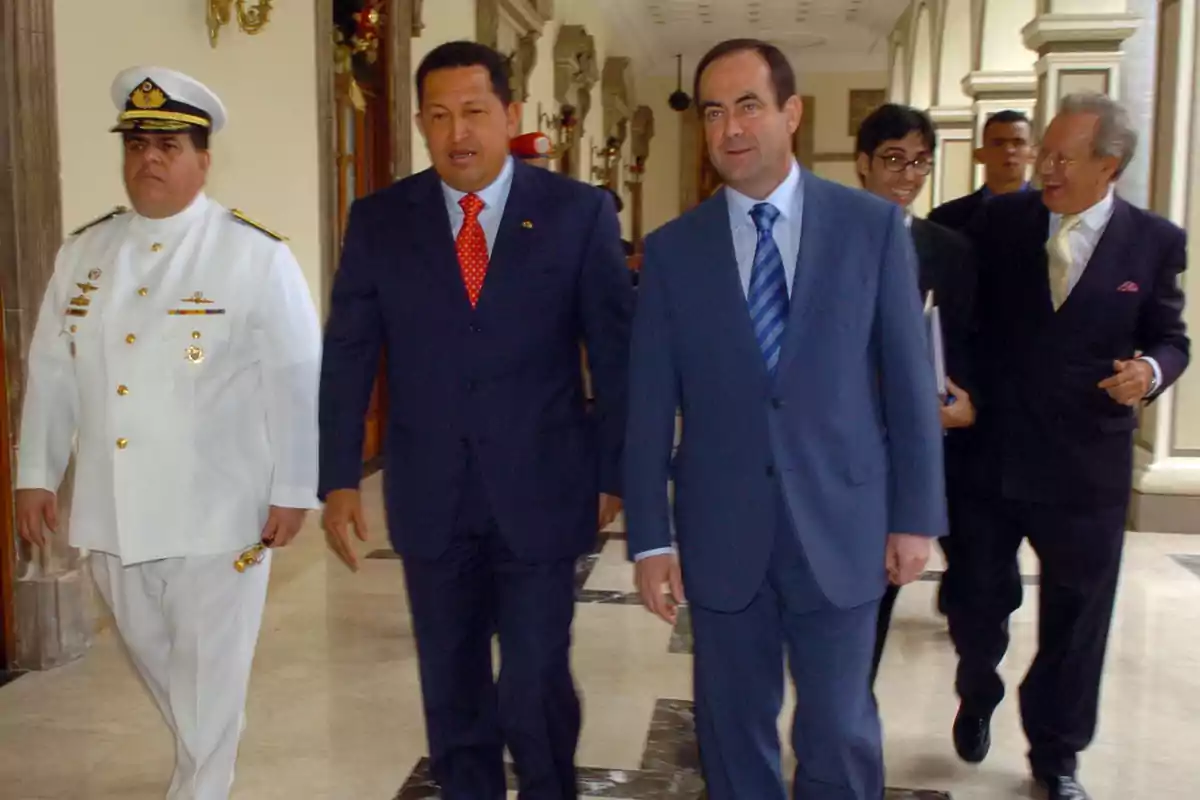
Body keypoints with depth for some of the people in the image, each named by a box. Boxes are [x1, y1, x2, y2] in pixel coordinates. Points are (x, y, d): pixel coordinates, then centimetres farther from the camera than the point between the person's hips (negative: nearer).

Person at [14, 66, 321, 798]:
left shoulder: (256, 254, -9)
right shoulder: (84, 252, 7)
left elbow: (297, 376, -11)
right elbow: (52, 369, 11)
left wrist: (294, 491, -11)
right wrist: (37, 474, 10)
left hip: (217, 509, -5)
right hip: (115, 509, 6)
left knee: (210, 672, 7)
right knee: (153, 657, 21)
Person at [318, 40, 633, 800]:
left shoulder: (579, 212, -3)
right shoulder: (379, 220, 3)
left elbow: (617, 351, -2)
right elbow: (347, 356, 3)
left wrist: (613, 474, -4)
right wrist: (339, 479, -2)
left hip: (540, 492, -2)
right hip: (430, 496, 3)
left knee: (536, 687, 4)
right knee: (451, 689, 16)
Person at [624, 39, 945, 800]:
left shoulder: (873, 225, -2)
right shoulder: (672, 249, 0)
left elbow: (910, 380, 0)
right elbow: (649, 407, -1)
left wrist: (916, 515, 0)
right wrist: (650, 538, -3)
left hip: (841, 523, -1)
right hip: (720, 532, 1)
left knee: (839, 731, 11)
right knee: (734, 729, 15)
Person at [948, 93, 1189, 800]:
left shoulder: (1154, 241, -3)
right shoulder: (1000, 220, -2)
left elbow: (1169, 339, 3)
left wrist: (1152, 370, -19)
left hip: (1087, 467, 0)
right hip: (991, 455, 1)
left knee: (1075, 619, 13)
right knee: (977, 601, 13)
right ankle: (978, 700, 45)